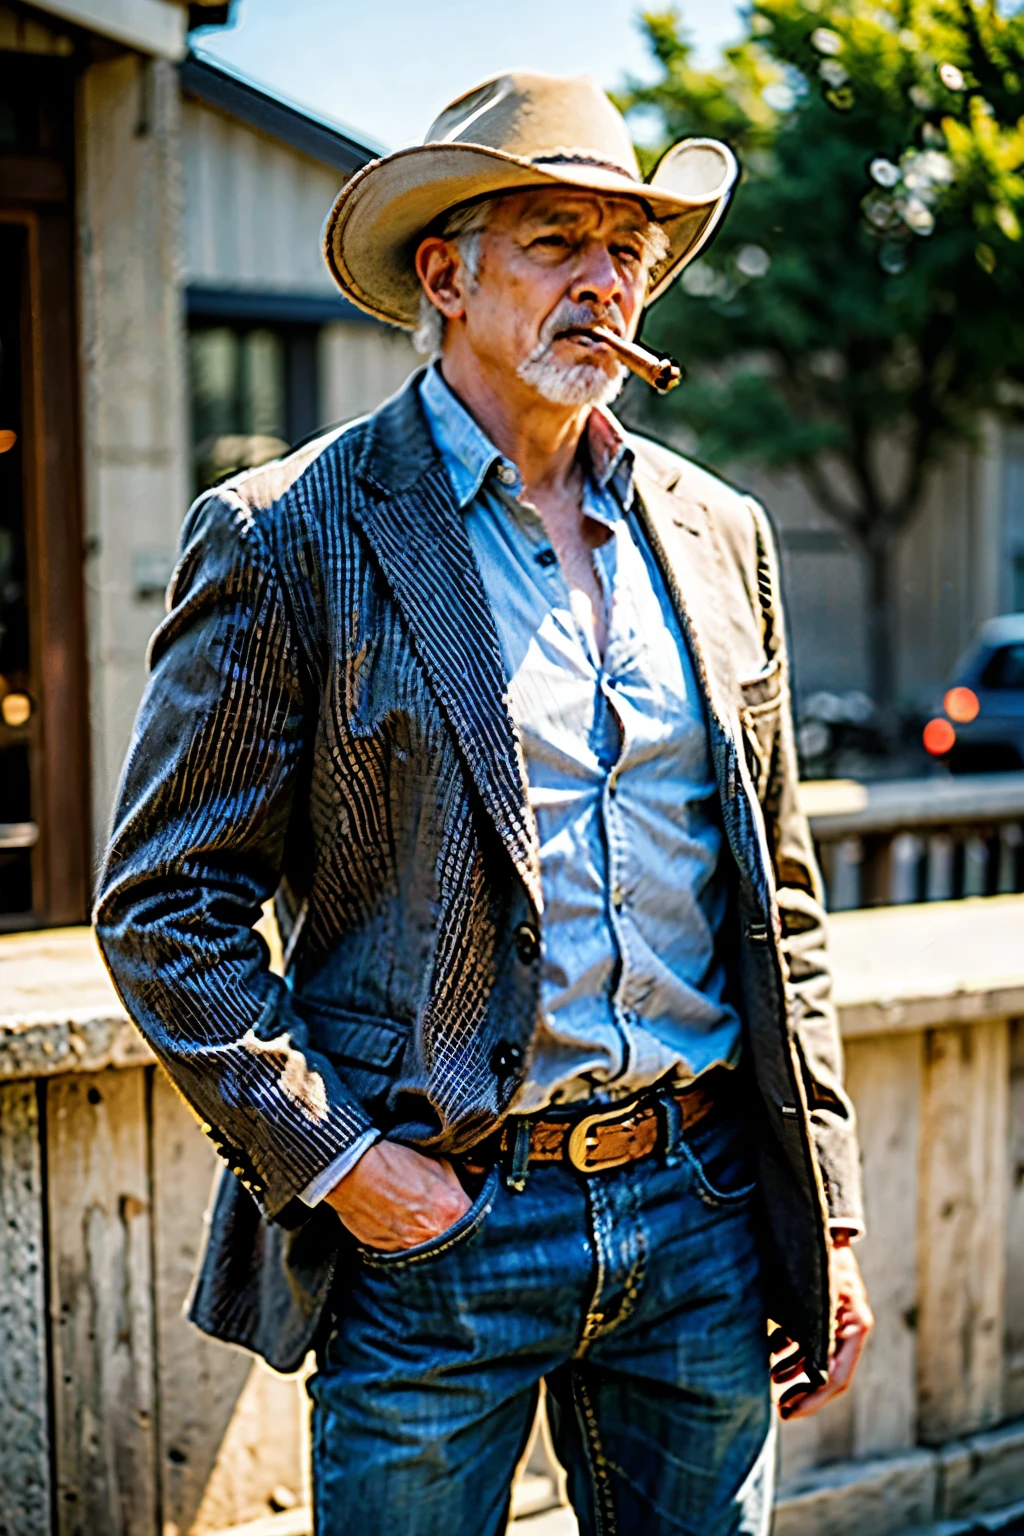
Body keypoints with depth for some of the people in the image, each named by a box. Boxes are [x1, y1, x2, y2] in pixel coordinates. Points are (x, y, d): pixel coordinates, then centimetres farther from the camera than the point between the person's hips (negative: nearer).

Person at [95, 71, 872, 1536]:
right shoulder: (287, 537, -7)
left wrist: (827, 1214, 8)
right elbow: (163, 905, -6)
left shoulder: (720, 535, 8)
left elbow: (779, 903, 12)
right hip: (433, 1232, -4)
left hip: (703, 1208, 5)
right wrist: (330, 1159, -13)